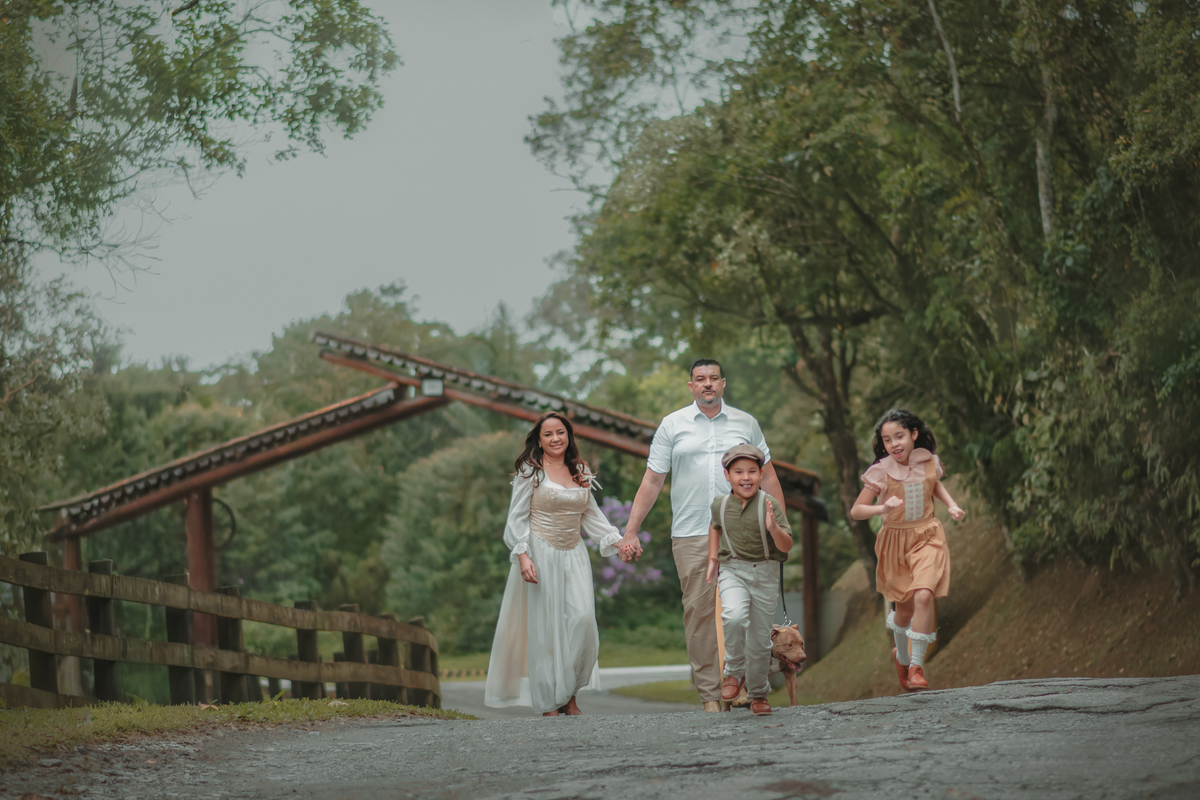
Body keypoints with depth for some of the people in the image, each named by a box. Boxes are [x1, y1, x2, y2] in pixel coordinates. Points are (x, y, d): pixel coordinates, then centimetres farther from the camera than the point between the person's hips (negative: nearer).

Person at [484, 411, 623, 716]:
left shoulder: (580, 473, 13)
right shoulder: (530, 472, -1)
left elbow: (591, 515, 21)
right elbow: (517, 518, -3)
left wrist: (617, 541, 11)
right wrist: (522, 555, -15)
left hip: (574, 556, 4)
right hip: (541, 554, -4)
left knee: (582, 619, -13)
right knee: (545, 627, -4)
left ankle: (570, 694, 0)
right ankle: (549, 703, 1)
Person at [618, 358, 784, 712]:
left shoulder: (746, 424, 12)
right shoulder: (672, 425, 9)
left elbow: (767, 476, 16)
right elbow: (651, 481, 8)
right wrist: (630, 532, 3)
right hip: (690, 535, 0)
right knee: (699, 612, -4)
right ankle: (710, 694, -1)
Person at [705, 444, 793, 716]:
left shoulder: (769, 506, -9)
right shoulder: (720, 505, 0)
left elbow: (786, 546, -13)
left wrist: (773, 527, -31)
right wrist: (713, 558, 19)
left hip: (765, 573, -1)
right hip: (733, 571, 1)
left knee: (760, 639, 6)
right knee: (734, 616, -29)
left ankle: (758, 694, 26)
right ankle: (735, 671, -8)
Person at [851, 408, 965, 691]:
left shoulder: (929, 463, -3)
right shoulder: (881, 472, -11)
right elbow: (856, 510, -11)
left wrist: (952, 504, 5)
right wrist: (882, 508, -28)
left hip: (927, 537, 0)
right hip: (895, 540, 0)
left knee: (923, 595, -22)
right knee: (904, 607, 10)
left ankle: (917, 665, -14)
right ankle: (902, 657, 41)